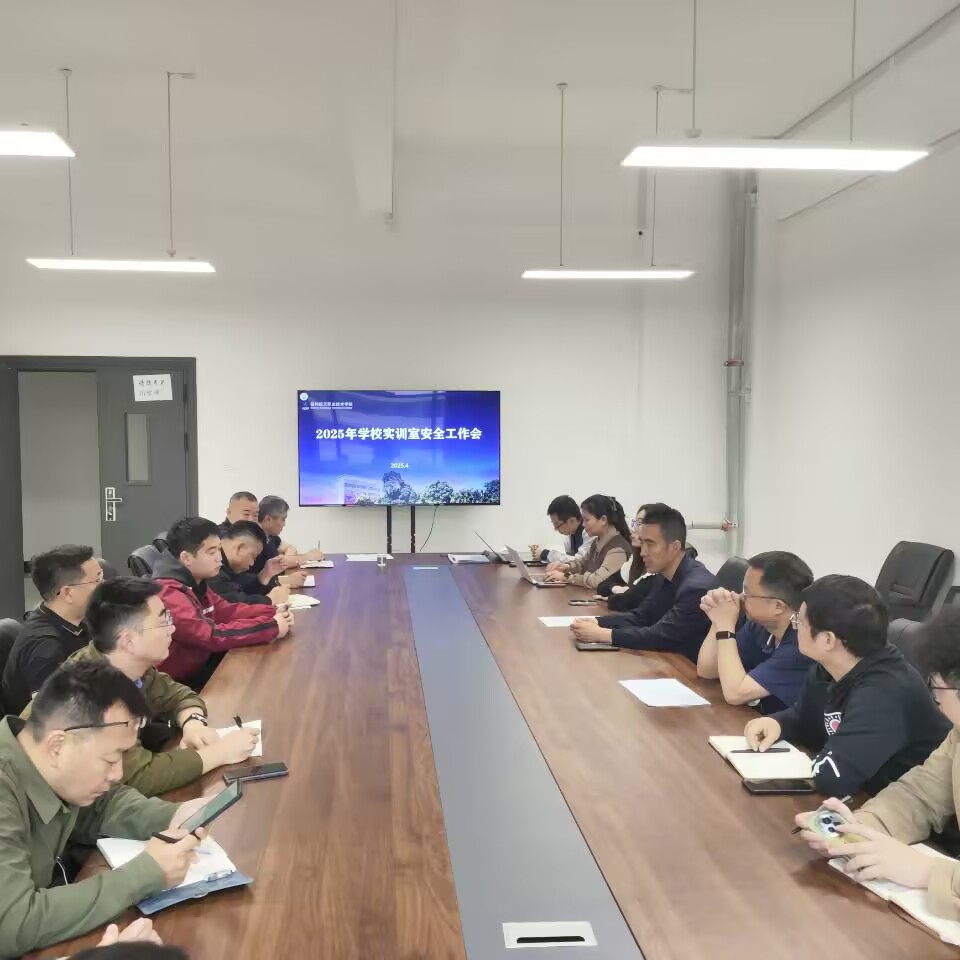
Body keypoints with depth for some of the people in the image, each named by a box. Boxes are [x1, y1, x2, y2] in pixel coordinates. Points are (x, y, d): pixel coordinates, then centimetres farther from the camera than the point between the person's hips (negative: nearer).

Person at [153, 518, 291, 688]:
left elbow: (226, 611, 8)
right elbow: (212, 635, -32)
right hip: (180, 683, -8)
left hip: (202, 664, 9)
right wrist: (272, 626, -25)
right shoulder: (168, 594, -26)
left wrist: (273, 614, -9)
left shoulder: (194, 582, 4)